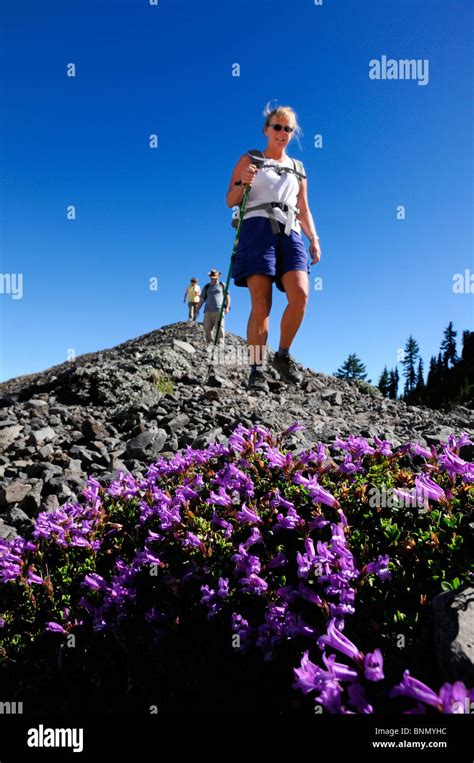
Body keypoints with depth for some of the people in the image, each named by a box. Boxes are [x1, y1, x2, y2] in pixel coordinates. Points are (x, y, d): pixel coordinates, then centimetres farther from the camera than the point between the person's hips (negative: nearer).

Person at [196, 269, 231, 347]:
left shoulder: (222, 285, 16)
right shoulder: (206, 287, 20)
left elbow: (227, 296, 11)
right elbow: (202, 299, 18)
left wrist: (227, 307, -4)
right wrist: (197, 310, 9)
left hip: (219, 310, -3)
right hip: (208, 311, 3)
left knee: (220, 327, -15)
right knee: (207, 328, -4)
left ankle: (220, 344, -22)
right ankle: (209, 344, 5)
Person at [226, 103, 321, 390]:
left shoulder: (298, 169, 26)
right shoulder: (249, 159, 15)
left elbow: (304, 210, 25)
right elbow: (230, 201, 9)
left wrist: (314, 239, 11)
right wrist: (243, 183, -11)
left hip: (290, 233, 3)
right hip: (258, 229, -3)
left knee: (300, 294, -19)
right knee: (261, 303, -15)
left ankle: (283, 354, -2)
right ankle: (257, 368, -11)